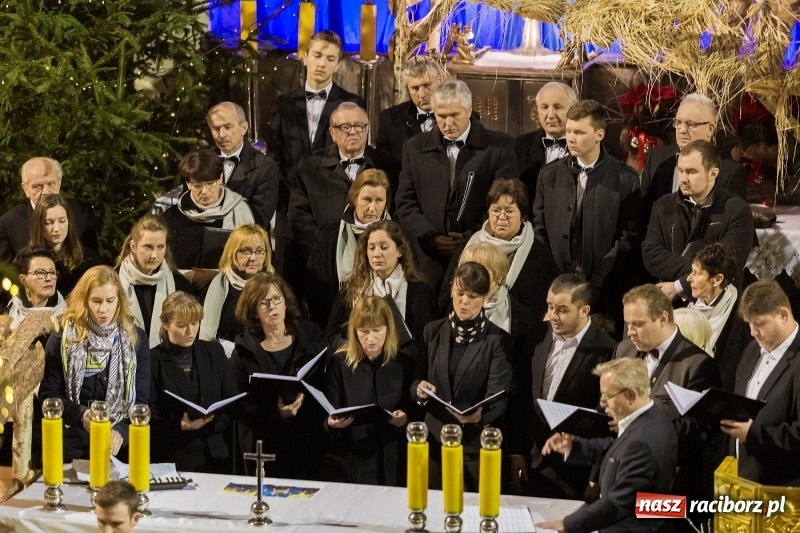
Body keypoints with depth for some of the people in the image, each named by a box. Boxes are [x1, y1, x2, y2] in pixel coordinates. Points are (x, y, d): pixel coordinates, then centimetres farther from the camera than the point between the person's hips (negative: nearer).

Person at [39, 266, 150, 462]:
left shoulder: (136, 339, 6)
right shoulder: (61, 339, 4)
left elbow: (141, 398, 2)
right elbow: (48, 394, 2)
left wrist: (122, 431, -17)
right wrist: (80, 414, -16)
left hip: (121, 445, 1)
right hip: (72, 445, -1)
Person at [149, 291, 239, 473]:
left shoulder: (214, 352, 9)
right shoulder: (153, 360, -3)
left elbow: (234, 403, 8)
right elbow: (151, 422, -5)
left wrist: (209, 421, -11)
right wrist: (181, 427, -23)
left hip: (214, 457, 3)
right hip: (171, 459, -3)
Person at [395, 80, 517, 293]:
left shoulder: (499, 146, 3)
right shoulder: (416, 148, 12)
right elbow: (406, 203, 9)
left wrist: (471, 238, -11)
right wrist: (430, 237, -7)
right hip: (430, 261, 2)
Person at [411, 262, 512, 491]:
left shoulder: (497, 340, -6)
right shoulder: (433, 331, 6)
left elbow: (498, 397, -14)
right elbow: (416, 380, 9)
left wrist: (480, 414, -34)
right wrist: (419, 389, -14)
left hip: (478, 444, -3)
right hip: (436, 438, 3)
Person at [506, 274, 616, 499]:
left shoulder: (606, 352, -16)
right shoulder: (538, 335, 2)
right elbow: (520, 395, 9)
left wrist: (596, 480, -10)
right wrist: (516, 451, 6)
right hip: (529, 465, 5)